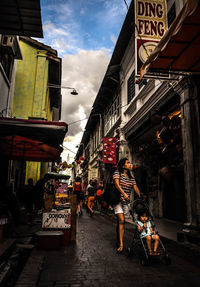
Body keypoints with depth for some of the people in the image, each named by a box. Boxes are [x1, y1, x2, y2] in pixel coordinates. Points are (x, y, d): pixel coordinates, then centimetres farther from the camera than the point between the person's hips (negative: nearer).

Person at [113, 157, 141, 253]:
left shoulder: (131, 176, 12)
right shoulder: (117, 173, -6)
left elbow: (135, 187, 6)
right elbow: (117, 184, -21)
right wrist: (124, 193, -35)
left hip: (126, 201, 5)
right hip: (117, 199, -5)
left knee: (120, 221, 10)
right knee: (121, 220, -16)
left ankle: (118, 241, 24)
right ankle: (121, 244, -13)